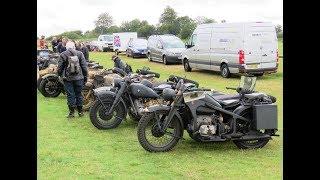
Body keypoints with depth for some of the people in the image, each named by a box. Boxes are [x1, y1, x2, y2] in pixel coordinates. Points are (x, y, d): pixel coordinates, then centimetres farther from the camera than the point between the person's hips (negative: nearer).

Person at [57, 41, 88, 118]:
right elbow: (84, 66, 1)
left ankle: (71, 112, 9)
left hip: (68, 78, -2)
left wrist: (60, 75, 16)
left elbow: (60, 67, -1)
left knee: (70, 95, 4)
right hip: (79, 78, 2)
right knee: (79, 94, 12)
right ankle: (80, 111, 18)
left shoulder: (63, 55, -4)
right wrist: (85, 77, 9)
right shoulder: (79, 53, 0)